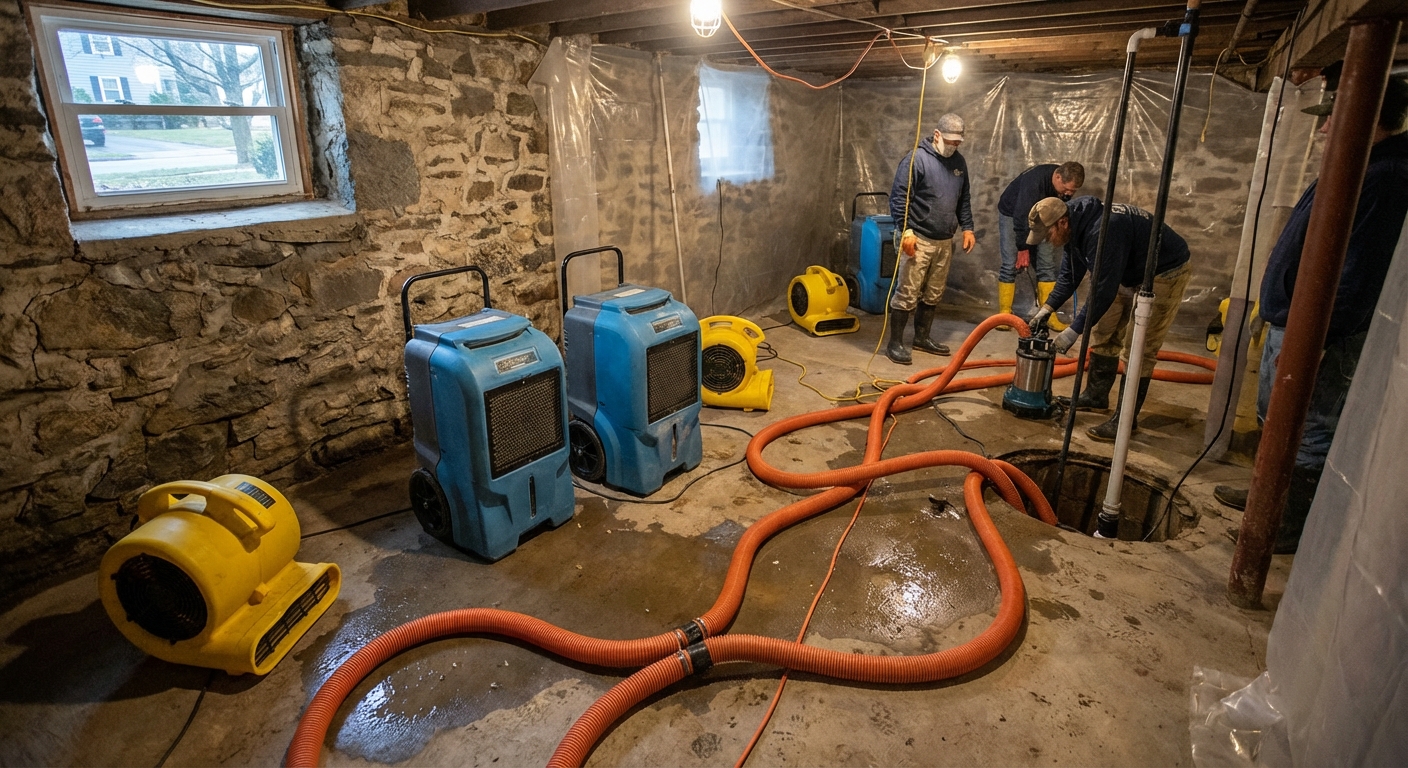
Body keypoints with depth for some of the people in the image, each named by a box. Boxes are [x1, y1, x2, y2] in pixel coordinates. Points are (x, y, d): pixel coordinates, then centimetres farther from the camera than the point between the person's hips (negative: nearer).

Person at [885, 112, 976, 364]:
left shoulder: (959, 162, 12)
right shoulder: (916, 158, -10)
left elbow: (963, 199, 21)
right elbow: (898, 197, -13)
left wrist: (967, 228, 13)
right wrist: (906, 230, -20)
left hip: (945, 241, 7)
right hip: (918, 239, -7)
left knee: (933, 294, 13)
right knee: (907, 294, -6)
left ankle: (922, 337, 25)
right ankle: (895, 343, 1)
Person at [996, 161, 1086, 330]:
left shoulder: (1066, 186, -16)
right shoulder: (1035, 180, -36)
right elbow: (1021, 216, -31)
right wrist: (1023, 249, -26)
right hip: (1012, 214, -6)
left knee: (1046, 265, -2)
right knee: (1010, 265, -13)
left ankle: (1049, 316, 1)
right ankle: (1004, 315, -5)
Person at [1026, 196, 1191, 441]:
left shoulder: (1103, 230, -35)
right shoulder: (1077, 226, -4)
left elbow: (1103, 289, -33)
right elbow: (1069, 275, 8)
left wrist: (1075, 330, -27)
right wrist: (1048, 307, -1)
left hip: (1164, 273, -10)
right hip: (1130, 273, 10)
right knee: (1104, 333, 13)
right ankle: (1096, 396, 28)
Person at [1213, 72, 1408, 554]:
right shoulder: (1358, 168, 13)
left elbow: (1358, 277, -27)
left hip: (1320, 334, -11)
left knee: (1311, 434, 1)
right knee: (1276, 419, 23)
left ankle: (1296, 529, 15)